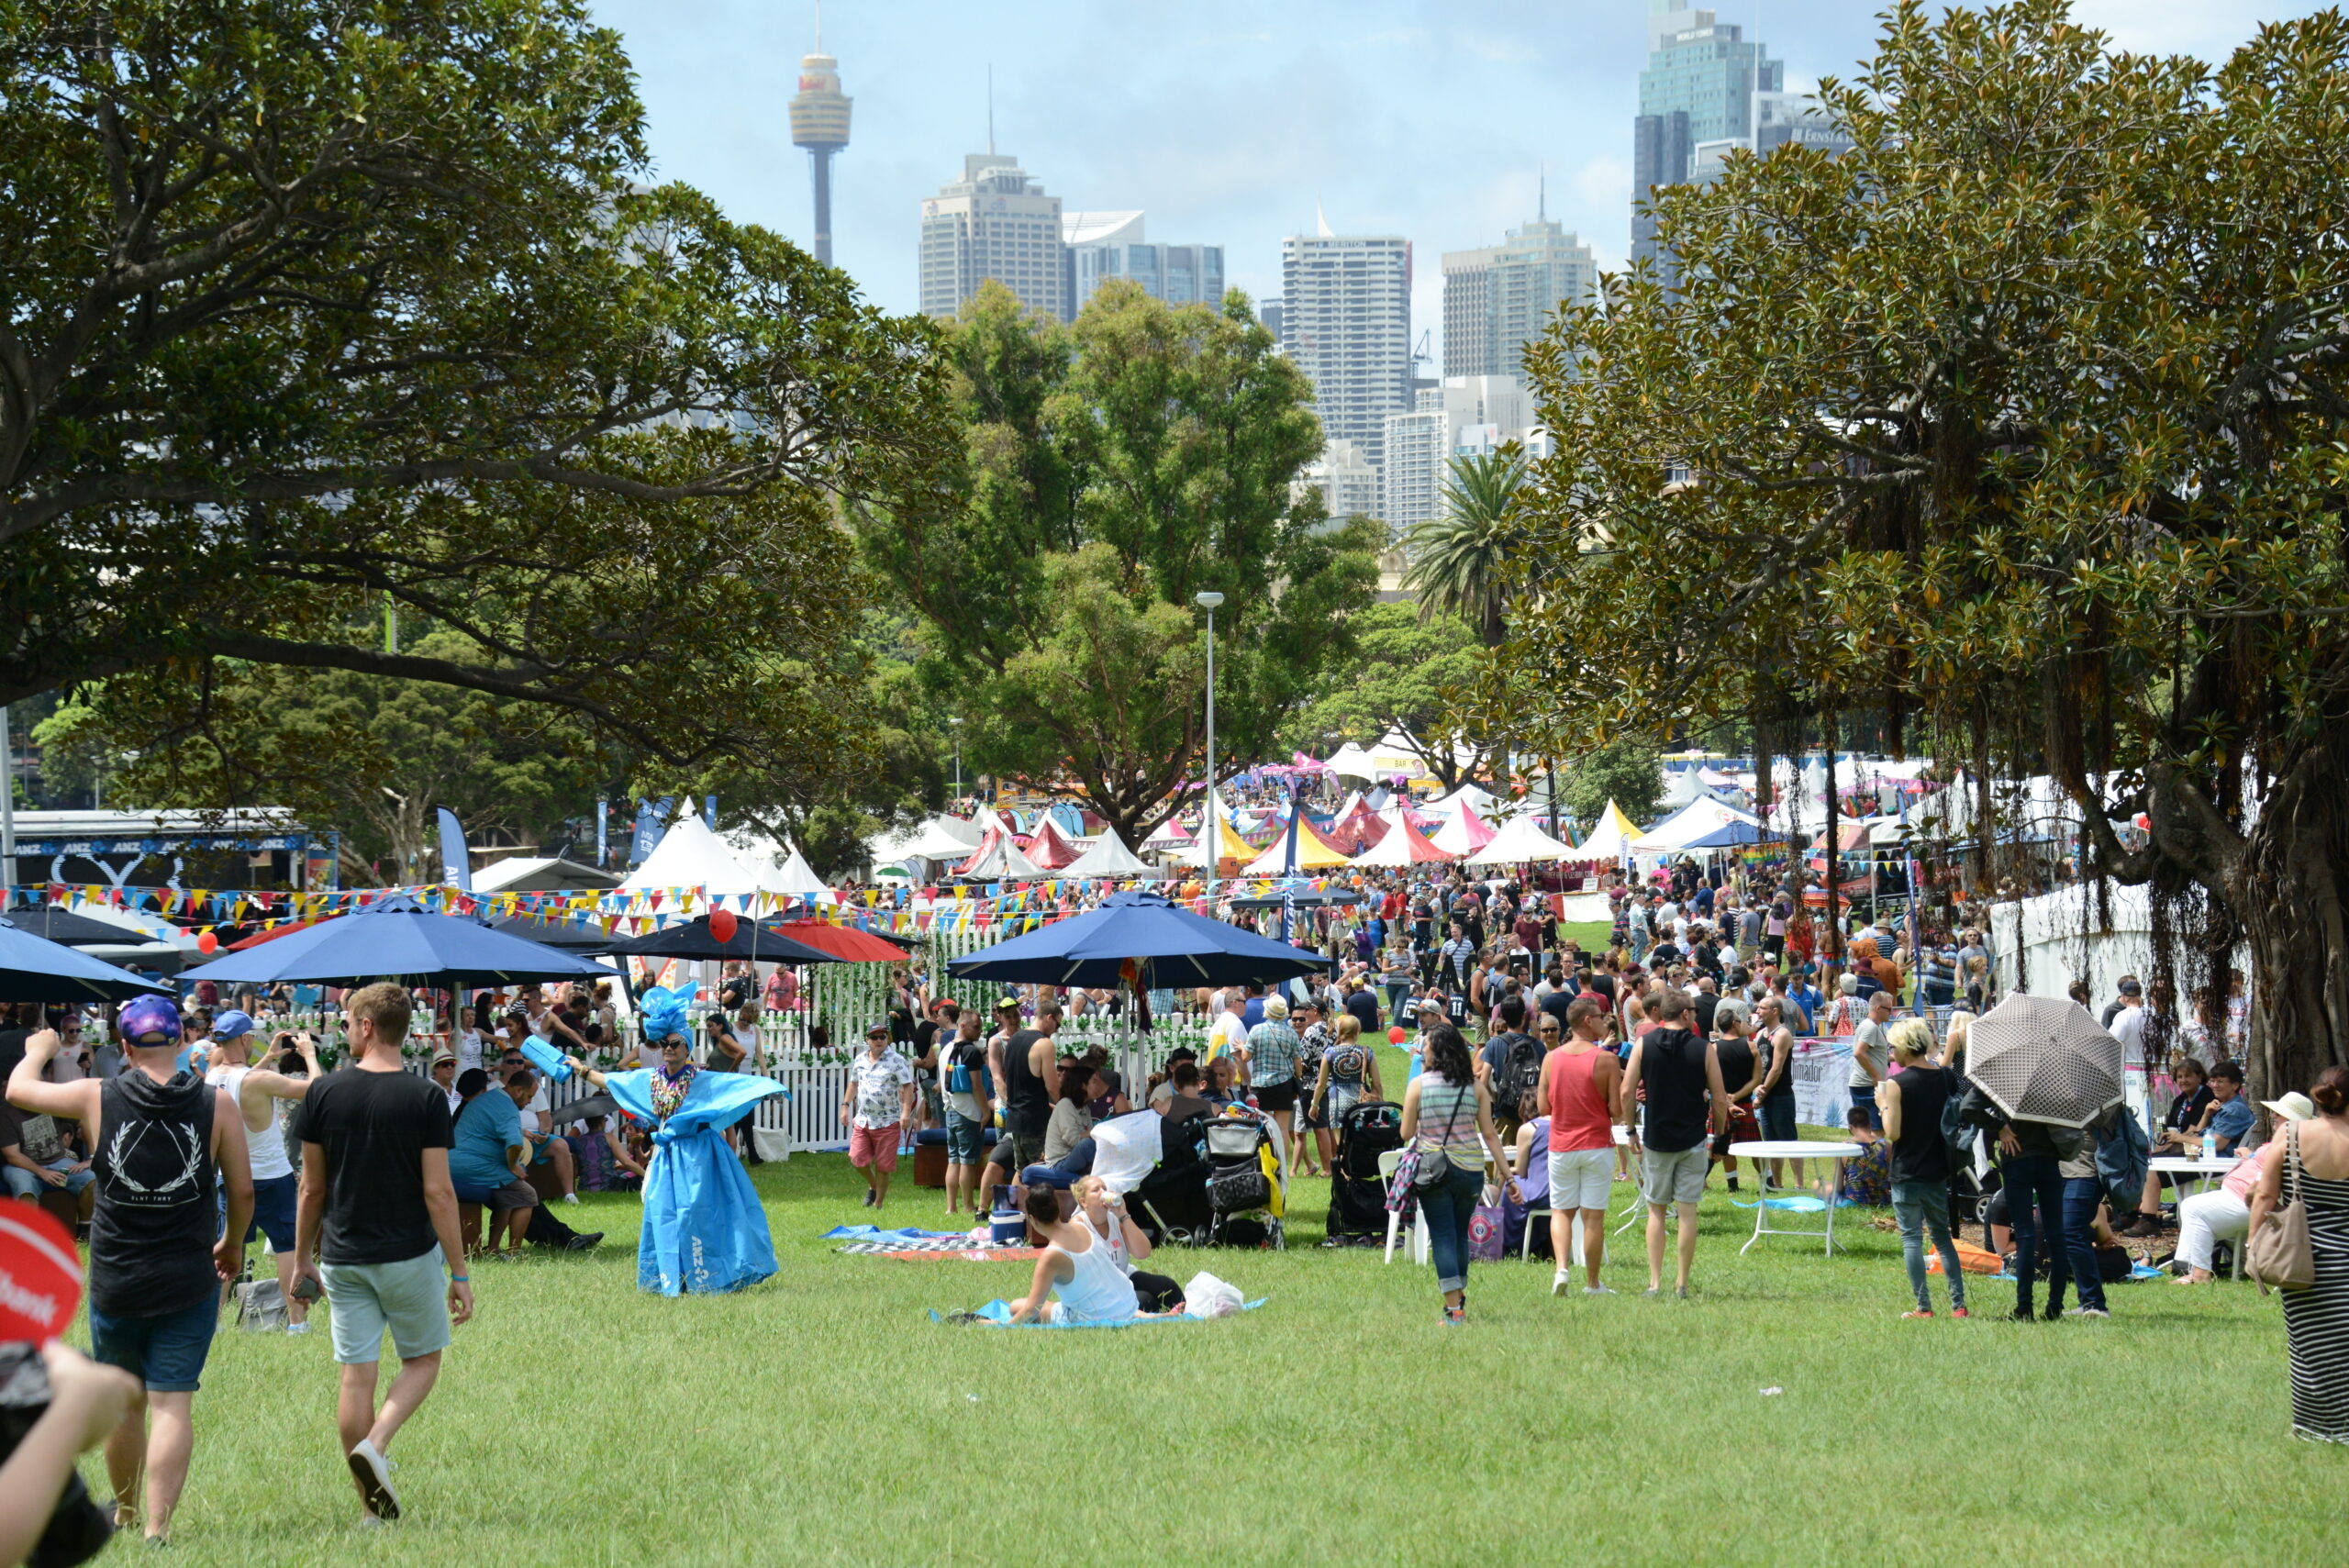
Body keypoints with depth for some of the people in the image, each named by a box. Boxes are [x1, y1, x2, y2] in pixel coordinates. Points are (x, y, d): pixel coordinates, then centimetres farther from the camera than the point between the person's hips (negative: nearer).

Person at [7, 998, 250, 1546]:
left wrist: (38, 1050, 31)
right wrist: (231, 1245, 18)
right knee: (173, 1404, -1)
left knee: (126, 1402, 18)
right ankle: (157, 1526, -10)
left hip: (114, 1284, 1)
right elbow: (242, 1191, -1)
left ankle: (125, 1512, 34)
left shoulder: (98, 1099, -6)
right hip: (188, 1284, -1)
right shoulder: (215, 1107, -6)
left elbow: (19, 1090, 9)